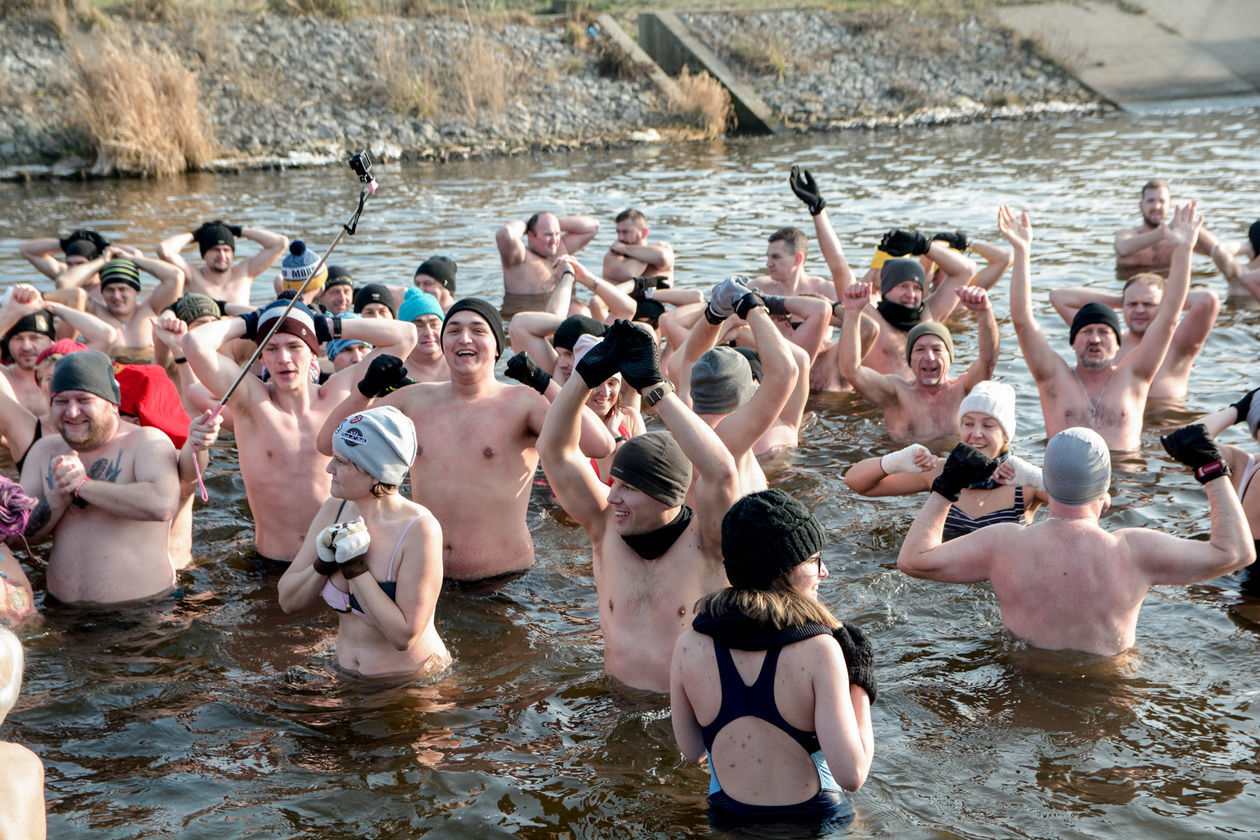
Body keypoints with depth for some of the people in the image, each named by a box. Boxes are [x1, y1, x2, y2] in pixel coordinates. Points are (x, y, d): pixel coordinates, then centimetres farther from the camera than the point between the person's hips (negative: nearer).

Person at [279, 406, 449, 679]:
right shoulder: (334, 510, 1)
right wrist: (324, 564, -12)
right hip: (346, 678, 6)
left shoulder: (419, 530, -18)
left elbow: (404, 636, -20)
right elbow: (288, 601, 5)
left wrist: (354, 566, -20)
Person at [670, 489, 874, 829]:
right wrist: (861, 685, -12)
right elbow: (851, 774, -23)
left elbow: (692, 750, 2)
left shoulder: (689, 645, -13)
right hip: (813, 821, -3)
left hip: (727, 818, 4)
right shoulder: (819, 648, -23)